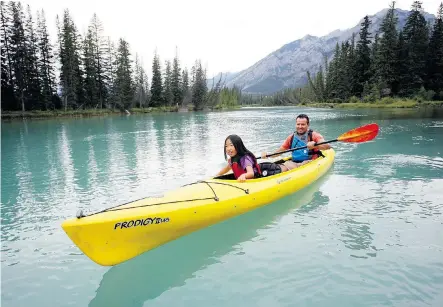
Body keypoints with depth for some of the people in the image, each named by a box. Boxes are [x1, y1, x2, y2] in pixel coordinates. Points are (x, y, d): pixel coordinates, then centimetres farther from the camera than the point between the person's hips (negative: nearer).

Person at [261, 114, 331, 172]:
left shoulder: (313, 135, 0)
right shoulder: (291, 137, 13)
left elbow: (328, 146, -15)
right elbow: (279, 151, 15)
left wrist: (315, 145, -34)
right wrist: (267, 155, -4)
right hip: (294, 163, 3)